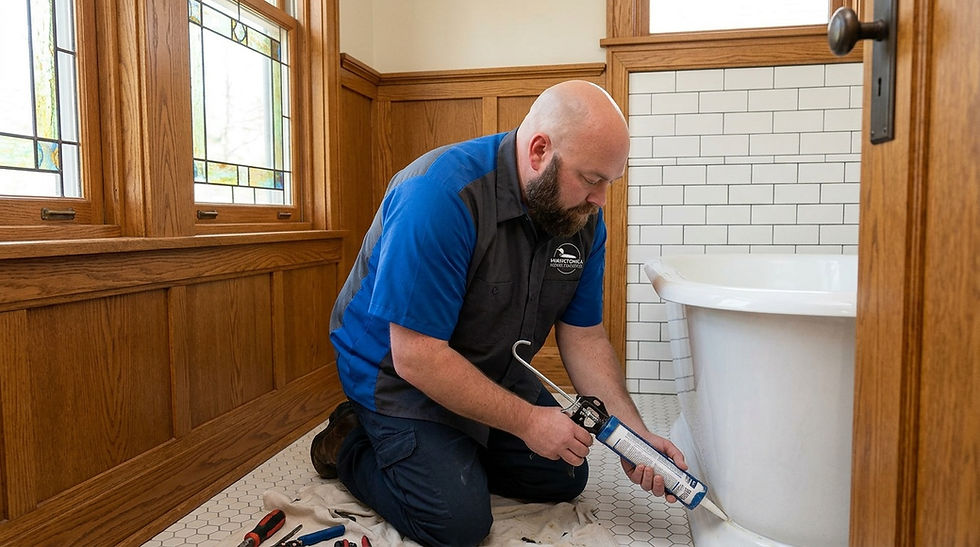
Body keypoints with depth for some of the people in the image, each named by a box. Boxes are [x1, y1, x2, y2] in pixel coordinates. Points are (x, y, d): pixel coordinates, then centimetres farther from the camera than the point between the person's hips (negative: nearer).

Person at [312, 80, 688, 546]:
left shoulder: (584, 218, -10)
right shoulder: (440, 196, -34)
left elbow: (583, 337, -4)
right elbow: (417, 358, -32)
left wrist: (635, 435, -13)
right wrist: (527, 420, -26)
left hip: (494, 372, 7)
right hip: (398, 374, -7)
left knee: (564, 479, 10)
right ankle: (351, 447, 9)